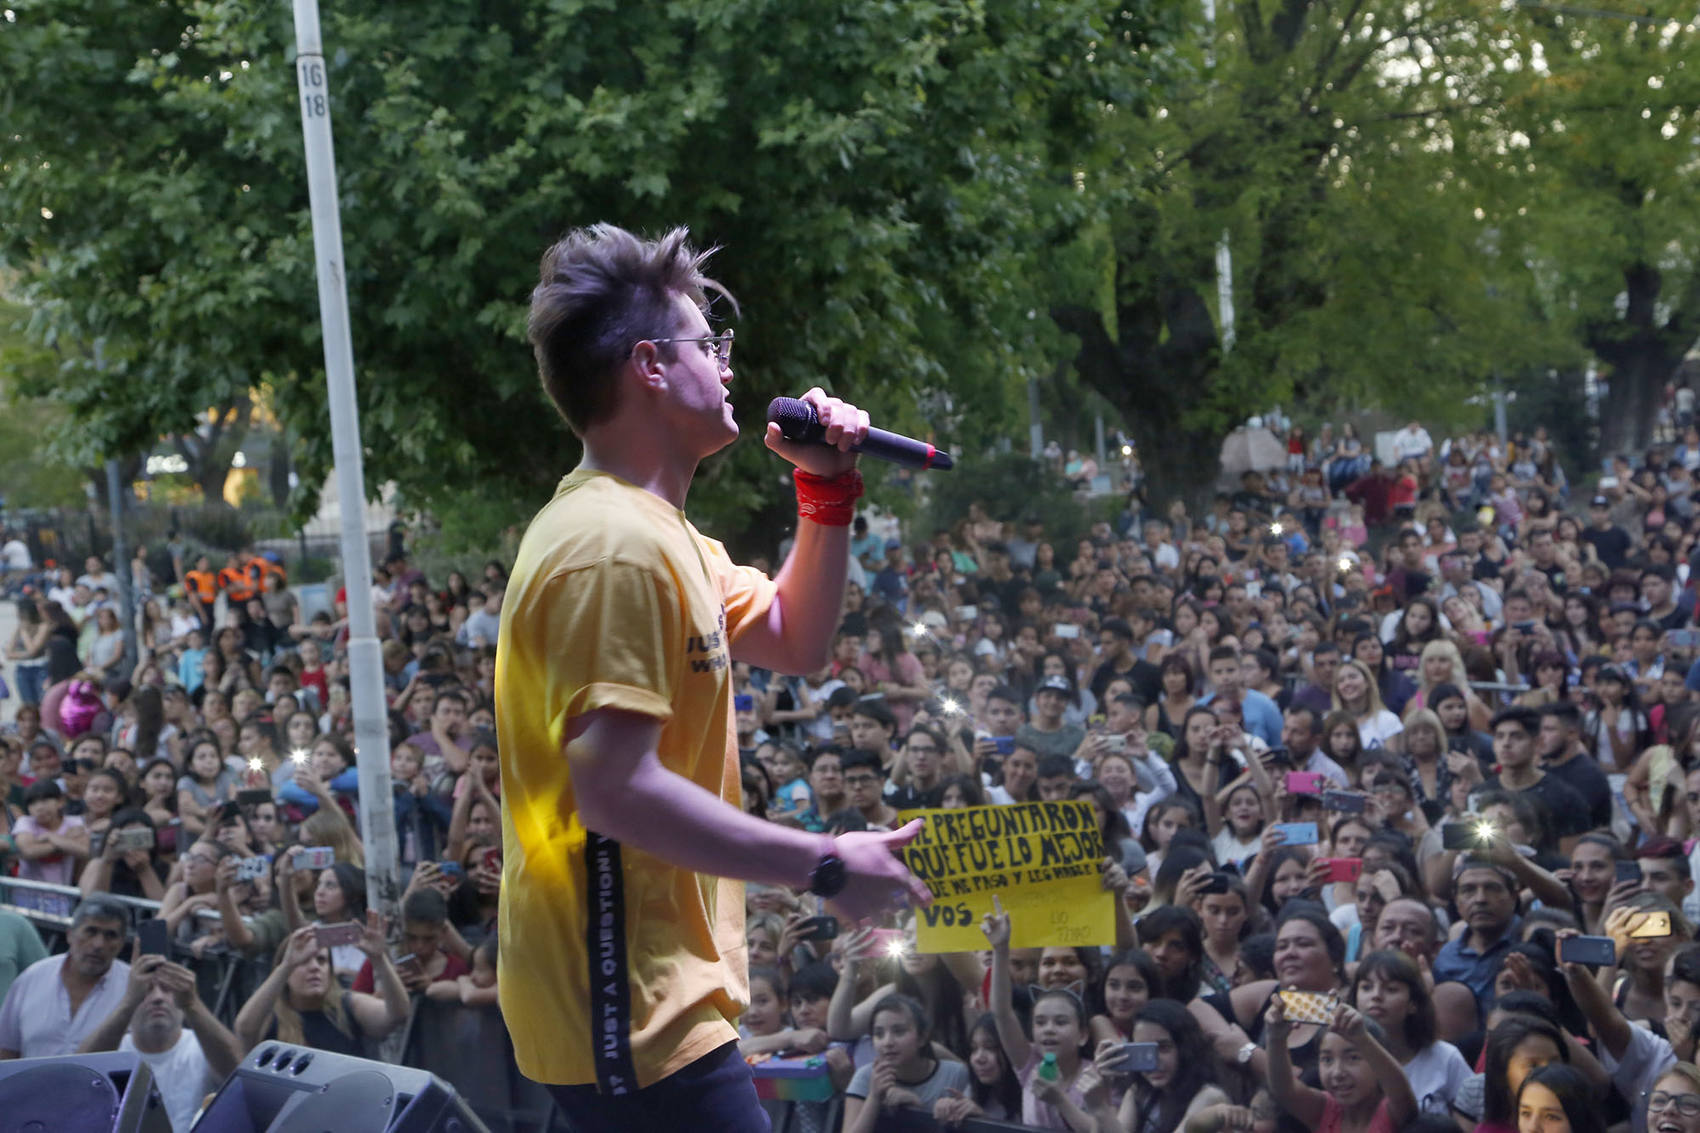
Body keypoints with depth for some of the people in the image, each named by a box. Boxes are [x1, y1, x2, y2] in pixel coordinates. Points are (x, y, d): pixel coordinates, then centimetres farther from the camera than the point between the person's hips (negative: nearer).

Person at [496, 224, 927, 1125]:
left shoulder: (656, 534, 15)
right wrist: (824, 865, -20)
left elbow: (793, 643, 27)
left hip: (658, 995, 11)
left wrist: (826, 491, 14)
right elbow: (616, 788, -27)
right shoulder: (618, 545, -19)